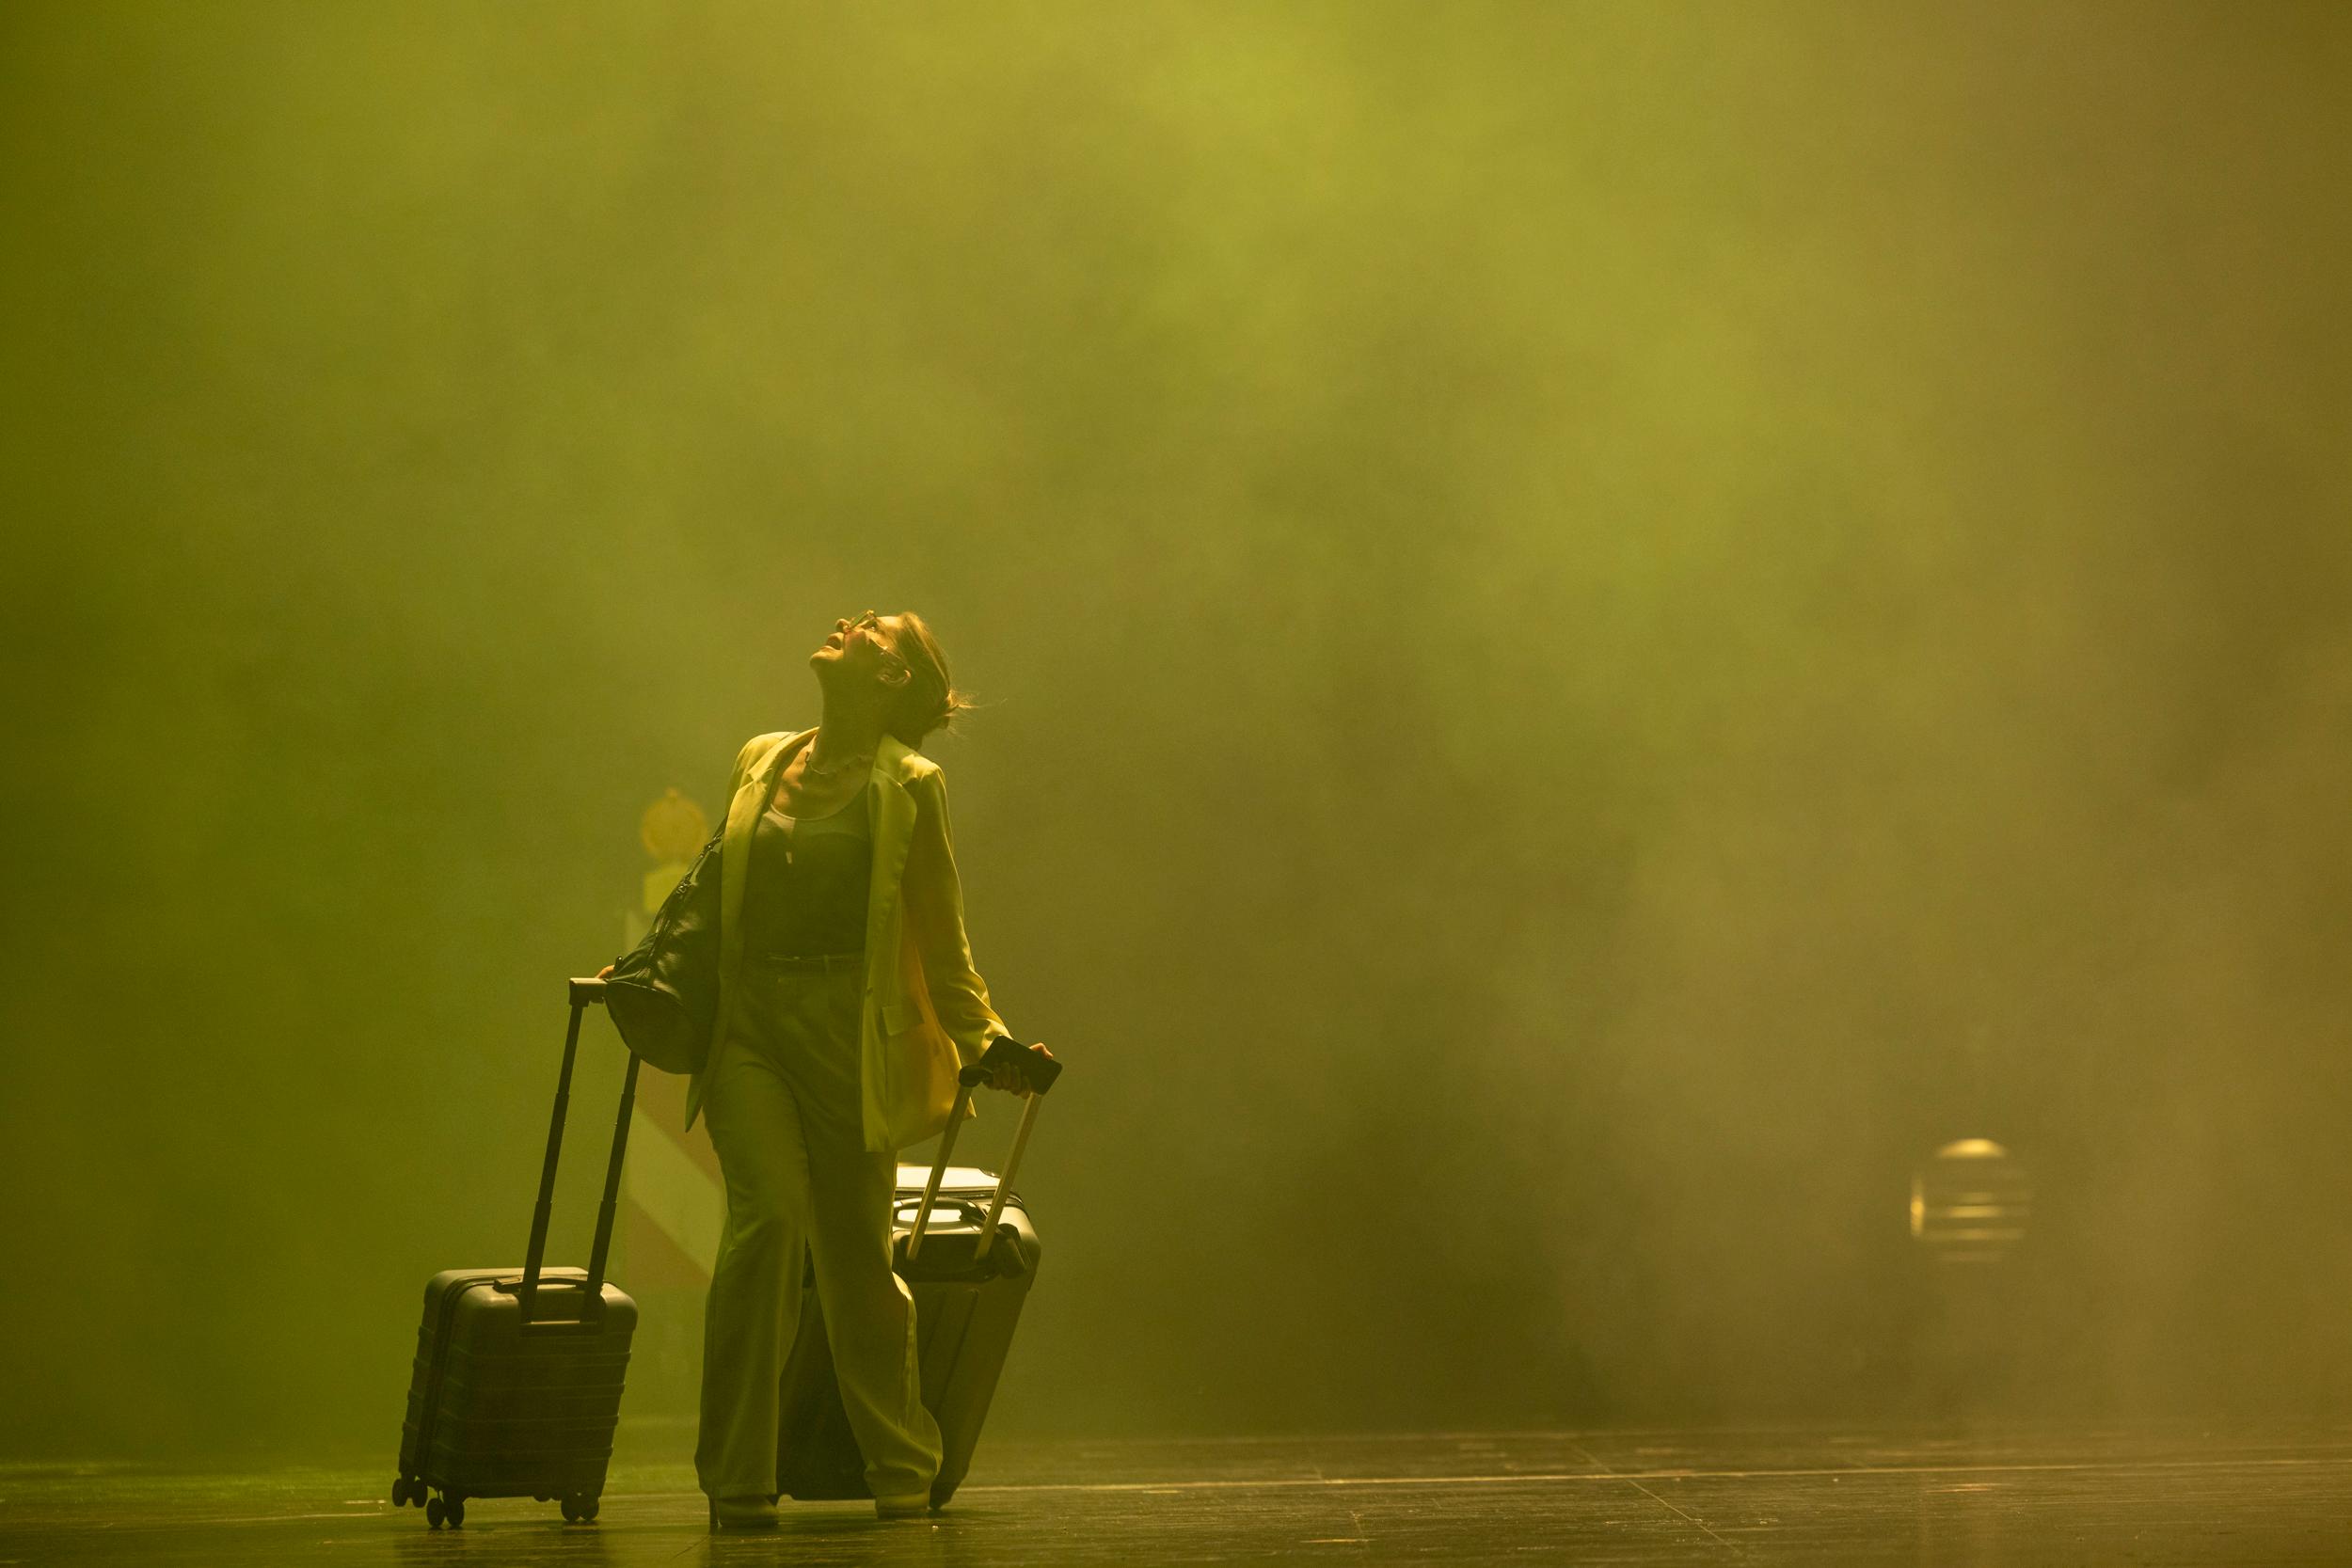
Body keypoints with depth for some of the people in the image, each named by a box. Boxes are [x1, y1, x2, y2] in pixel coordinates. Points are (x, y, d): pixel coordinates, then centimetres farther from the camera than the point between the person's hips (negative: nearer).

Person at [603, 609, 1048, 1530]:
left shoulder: (908, 784, 4)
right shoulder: (759, 761, 14)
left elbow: (942, 938, 6)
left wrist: (987, 1041, -1)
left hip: (848, 1029, -2)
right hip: (750, 1024, 2)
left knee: (856, 1246, 2)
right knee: (767, 1214, -15)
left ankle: (901, 1471, 21)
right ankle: (738, 1480, -9)